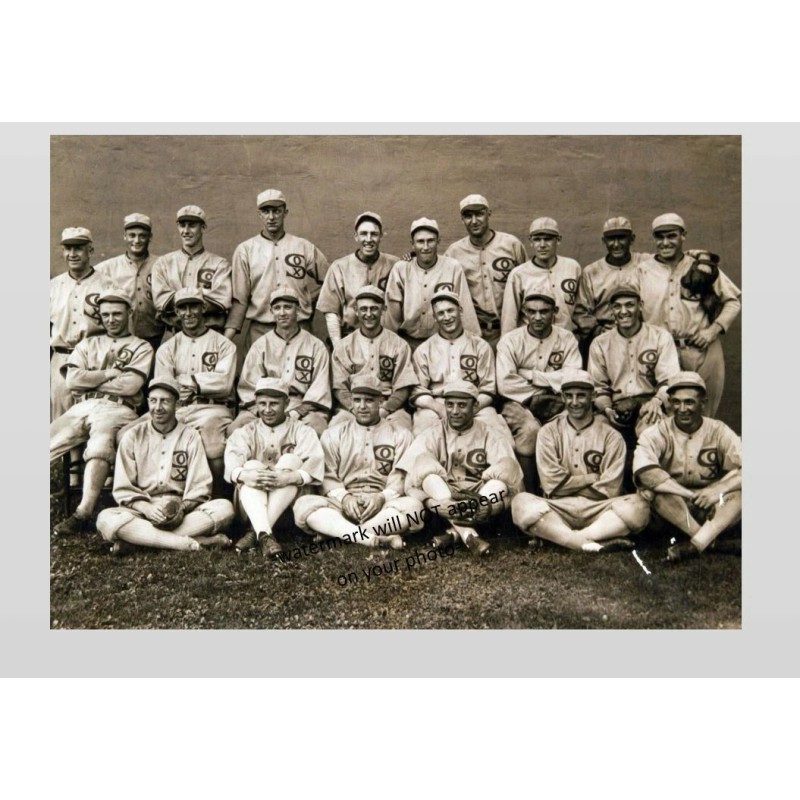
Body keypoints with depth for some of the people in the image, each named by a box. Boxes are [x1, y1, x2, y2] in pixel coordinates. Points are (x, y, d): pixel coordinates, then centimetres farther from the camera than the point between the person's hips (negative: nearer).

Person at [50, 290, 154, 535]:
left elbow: (130, 386, -4)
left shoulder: (141, 347, 14)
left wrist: (90, 380, 4)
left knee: (100, 443, -35)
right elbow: (72, 380, 8)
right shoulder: (87, 344, 26)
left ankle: (83, 514, -38)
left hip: (117, 409, -4)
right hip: (81, 407, 5)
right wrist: (109, 373, 0)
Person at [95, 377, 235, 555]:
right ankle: (191, 543, -37)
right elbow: (123, 489, 1)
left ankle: (138, 538, -30)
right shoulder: (132, 437, 8)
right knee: (106, 519, -31)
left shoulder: (190, 436, 8)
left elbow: (200, 487, 1)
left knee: (225, 508, -27)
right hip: (142, 510, -1)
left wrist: (181, 508, -18)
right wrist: (146, 508, -18)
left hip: (182, 511, 1)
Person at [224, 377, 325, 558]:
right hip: (250, 502, 1)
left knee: (290, 460, -23)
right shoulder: (245, 433, 13)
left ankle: (255, 532, -33)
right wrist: (245, 475, -33)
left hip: (291, 503, -1)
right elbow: (231, 463, -9)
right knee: (252, 465, -24)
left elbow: (314, 463, -12)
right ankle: (264, 534, -46)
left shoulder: (301, 431, 9)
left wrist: (290, 477, -33)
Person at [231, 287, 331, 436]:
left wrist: (294, 414, -12)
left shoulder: (315, 346, 10)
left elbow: (319, 391, 3)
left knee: (317, 428, -35)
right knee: (235, 429, -27)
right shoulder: (261, 345, 14)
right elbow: (249, 386, 7)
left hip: (304, 408, -1)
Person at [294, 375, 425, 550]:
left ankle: (336, 532, -31)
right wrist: (344, 497, -13)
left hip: (384, 505, -1)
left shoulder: (400, 434, 13)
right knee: (304, 504, -28)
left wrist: (382, 497, -17)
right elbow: (327, 475, 6)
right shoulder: (333, 434, 17)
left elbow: (401, 477, 2)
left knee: (413, 506, -33)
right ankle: (375, 539, -41)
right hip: (343, 503, 1)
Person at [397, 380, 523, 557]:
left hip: (481, 502, 0)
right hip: (442, 499, 0)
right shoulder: (433, 436, 1)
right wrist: (431, 502, -31)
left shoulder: (489, 436, 1)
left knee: (499, 486, -29)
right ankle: (469, 536, -36)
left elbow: (508, 470, -14)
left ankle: (454, 533, -29)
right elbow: (412, 481, -11)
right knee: (430, 478, -28)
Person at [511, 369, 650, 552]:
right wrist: (592, 478, -2)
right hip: (558, 510, -1)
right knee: (521, 502, -30)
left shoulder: (610, 436, 5)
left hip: (598, 511, 1)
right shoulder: (549, 432, 6)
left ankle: (552, 535, -30)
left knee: (638, 507, -29)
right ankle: (592, 544, -35)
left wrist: (569, 484, -3)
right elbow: (552, 484, -4)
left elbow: (609, 491, -2)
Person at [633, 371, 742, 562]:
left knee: (739, 493, -26)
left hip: (711, 509, 2)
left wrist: (719, 489, -31)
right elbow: (644, 472, -28)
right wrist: (691, 495, -29)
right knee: (658, 489, -32)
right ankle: (712, 543, -29)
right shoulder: (657, 433, -9)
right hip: (671, 508, -1)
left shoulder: (719, 432, -3)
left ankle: (696, 544, -38)